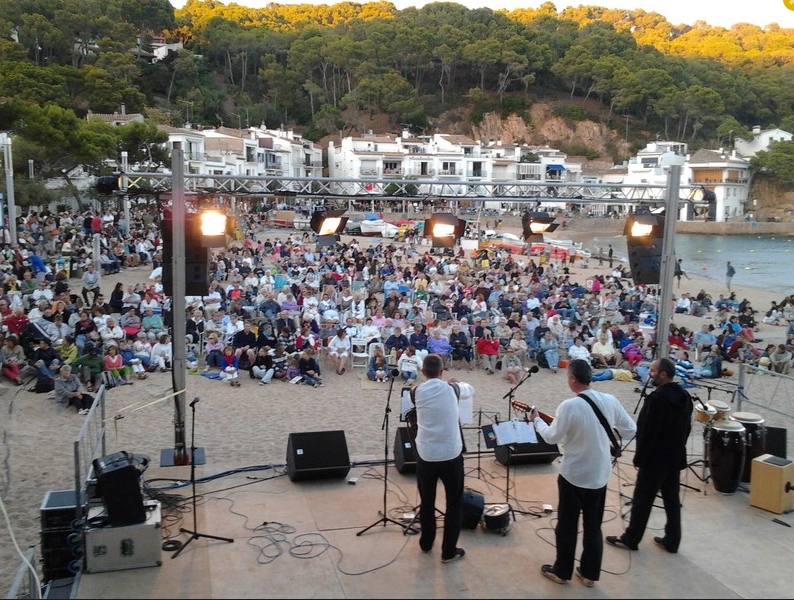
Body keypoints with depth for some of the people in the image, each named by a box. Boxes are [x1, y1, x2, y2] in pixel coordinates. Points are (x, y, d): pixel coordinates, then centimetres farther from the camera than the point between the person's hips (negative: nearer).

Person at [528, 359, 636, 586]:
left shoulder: (569, 406, -22)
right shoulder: (610, 401, -6)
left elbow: (552, 437, -12)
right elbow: (630, 429, 4)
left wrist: (536, 420, 4)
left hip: (573, 474, -5)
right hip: (600, 474, 5)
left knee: (567, 526, 11)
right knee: (593, 526, 17)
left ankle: (562, 571, 24)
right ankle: (590, 573, 26)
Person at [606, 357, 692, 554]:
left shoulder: (658, 397, -23)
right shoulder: (684, 396, 6)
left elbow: (648, 431, -22)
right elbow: (686, 427, 14)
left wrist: (639, 457, -14)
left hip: (655, 459, -9)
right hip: (675, 457, 9)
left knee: (642, 500, 3)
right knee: (672, 500, 14)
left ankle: (630, 539, 14)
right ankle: (672, 541, 22)